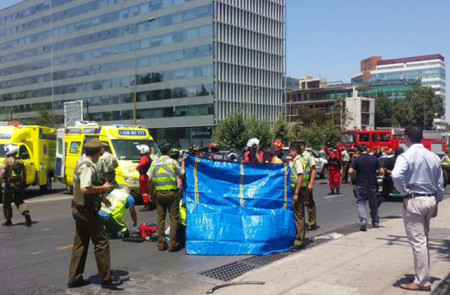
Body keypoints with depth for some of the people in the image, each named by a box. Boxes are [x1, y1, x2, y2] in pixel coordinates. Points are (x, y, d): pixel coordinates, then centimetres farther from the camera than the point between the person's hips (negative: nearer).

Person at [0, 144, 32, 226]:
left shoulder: (7, 161, -9)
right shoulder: (20, 161, 8)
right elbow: (24, 173, 12)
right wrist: (24, 183, 20)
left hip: (10, 185, -5)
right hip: (20, 185, 5)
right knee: (19, 201, 15)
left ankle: (8, 220, 15)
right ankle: (27, 215, -5)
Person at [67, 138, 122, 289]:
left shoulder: (82, 164, 13)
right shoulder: (88, 167, -19)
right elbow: (85, 189, -32)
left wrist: (101, 198, 24)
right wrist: (103, 188, -19)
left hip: (79, 209, 10)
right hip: (87, 211, -10)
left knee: (80, 244, 14)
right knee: (101, 243, -2)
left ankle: (74, 278, 21)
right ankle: (106, 279, 5)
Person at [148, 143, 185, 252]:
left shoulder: (154, 162, 6)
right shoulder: (172, 161, -5)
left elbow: (150, 179, 5)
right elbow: (181, 175, 1)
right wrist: (183, 164, 14)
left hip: (159, 193, 4)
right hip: (172, 193, -4)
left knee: (160, 218, 10)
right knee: (174, 218, 2)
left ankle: (161, 244, 12)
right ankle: (172, 244, 1)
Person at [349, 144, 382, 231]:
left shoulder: (357, 160, -5)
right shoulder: (374, 159, 1)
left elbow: (350, 171, -15)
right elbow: (381, 171, -1)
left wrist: (353, 178, 3)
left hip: (361, 185, -2)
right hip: (372, 185, 3)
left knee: (360, 203, 3)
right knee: (373, 204, 16)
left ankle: (363, 220, -19)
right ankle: (376, 222, 26)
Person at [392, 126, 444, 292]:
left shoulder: (406, 156, -12)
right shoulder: (434, 157, 7)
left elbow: (396, 176, -30)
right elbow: (440, 184, 12)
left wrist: (404, 191, -13)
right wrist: (436, 203, 21)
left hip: (414, 201, -7)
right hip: (431, 200, 7)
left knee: (417, 241, -1)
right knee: (424, 239, 19)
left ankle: (423, 282, 4)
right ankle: (424, 276, 29)